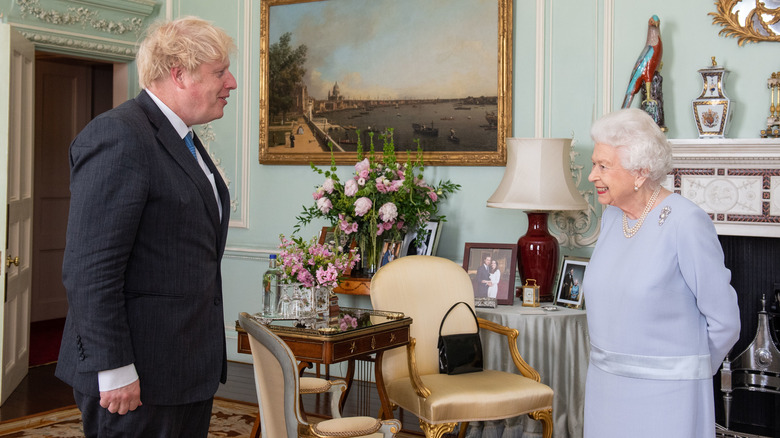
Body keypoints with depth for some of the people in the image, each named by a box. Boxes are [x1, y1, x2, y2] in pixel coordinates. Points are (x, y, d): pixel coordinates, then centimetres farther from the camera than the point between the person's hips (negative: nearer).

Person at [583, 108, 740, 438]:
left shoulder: (686, 223, -16)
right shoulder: (611, 216, 5)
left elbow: (723, 321, -11)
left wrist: (688, 370, 2)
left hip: (664, 396, -6)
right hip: (605, 385, 6)